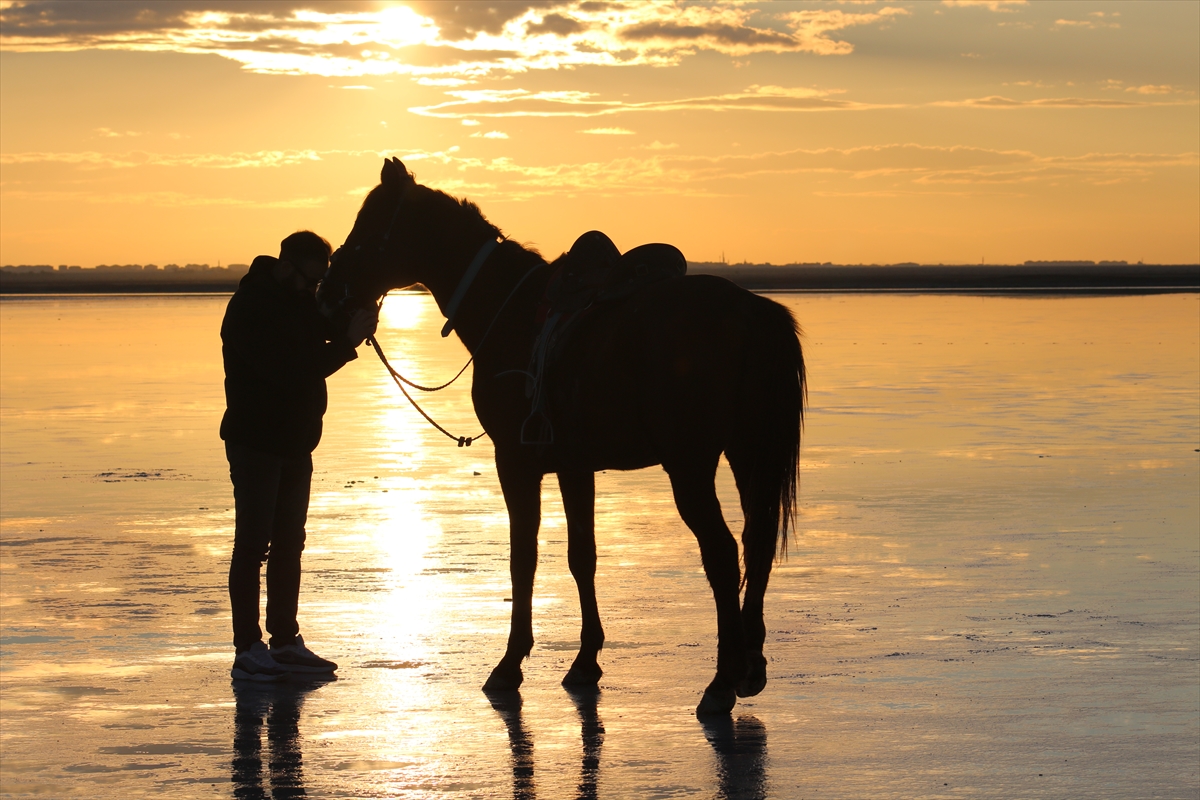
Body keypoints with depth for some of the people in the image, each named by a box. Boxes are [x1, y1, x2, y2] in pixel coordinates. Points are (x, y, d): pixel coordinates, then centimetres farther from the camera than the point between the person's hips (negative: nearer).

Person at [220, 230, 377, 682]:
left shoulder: (300, 302, 11)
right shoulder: (251, 306, -18)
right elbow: (291, 369, -27)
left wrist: (351, 327, -11)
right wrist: (348, 341, -29)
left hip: (294, 442, 9)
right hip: (255, 442, -9)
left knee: (288, 544, 12)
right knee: (253, 545, -6)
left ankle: (285, 641, 18)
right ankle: (247, 650, -5)